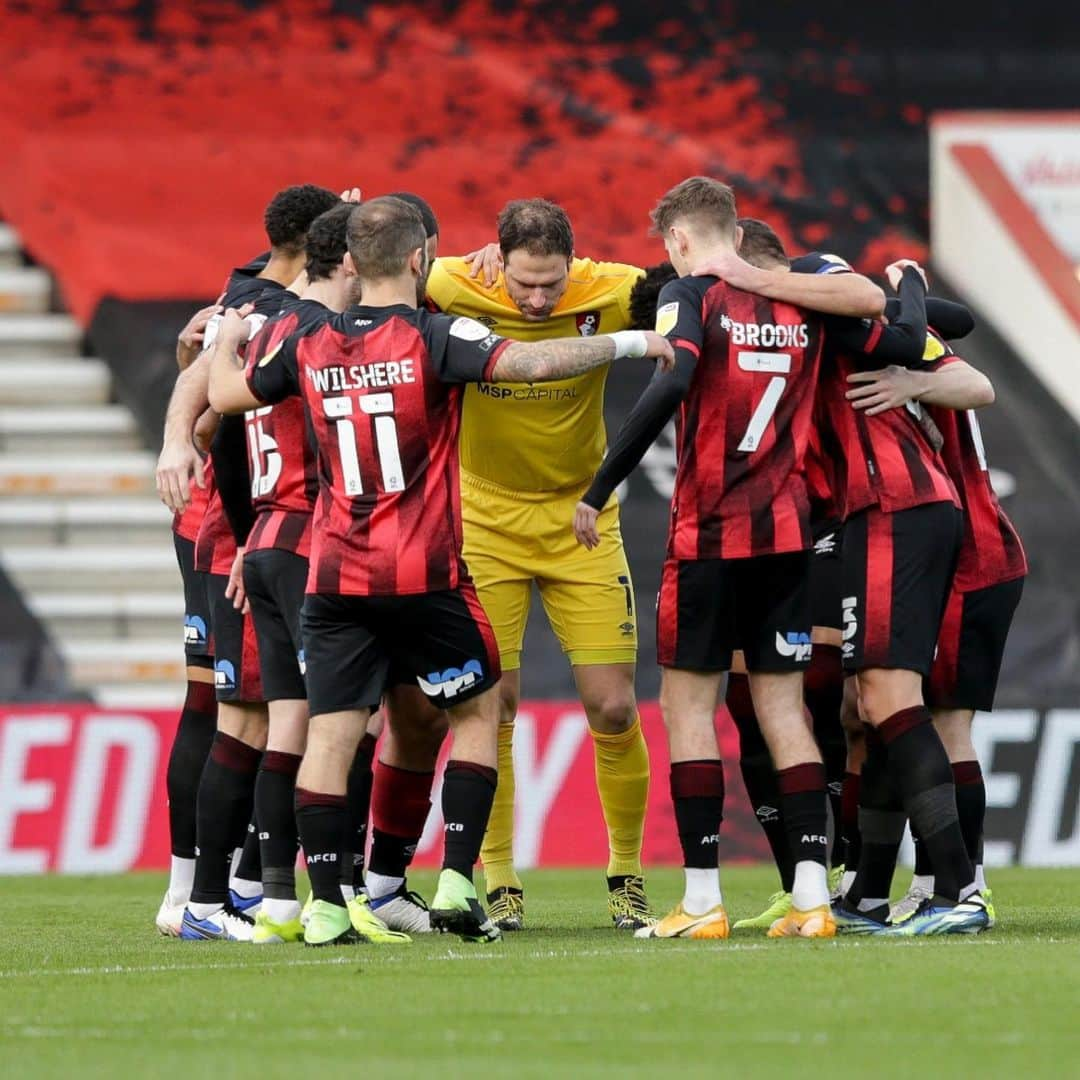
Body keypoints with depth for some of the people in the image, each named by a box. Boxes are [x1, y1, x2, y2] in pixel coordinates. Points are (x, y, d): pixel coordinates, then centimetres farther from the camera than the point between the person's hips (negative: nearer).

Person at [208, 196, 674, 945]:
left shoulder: (311, 348, 4)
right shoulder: (434, 338, -9)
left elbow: (225, 395, 19)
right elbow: (530, 363, -23)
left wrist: (227, 342, 40)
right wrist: (627, 344, -12)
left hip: (336, 575, 3)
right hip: (424, 574, -3)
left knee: (331, 734, 2)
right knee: (478, 712, 13)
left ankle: (325, 905, -3)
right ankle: (456, 881, 2)